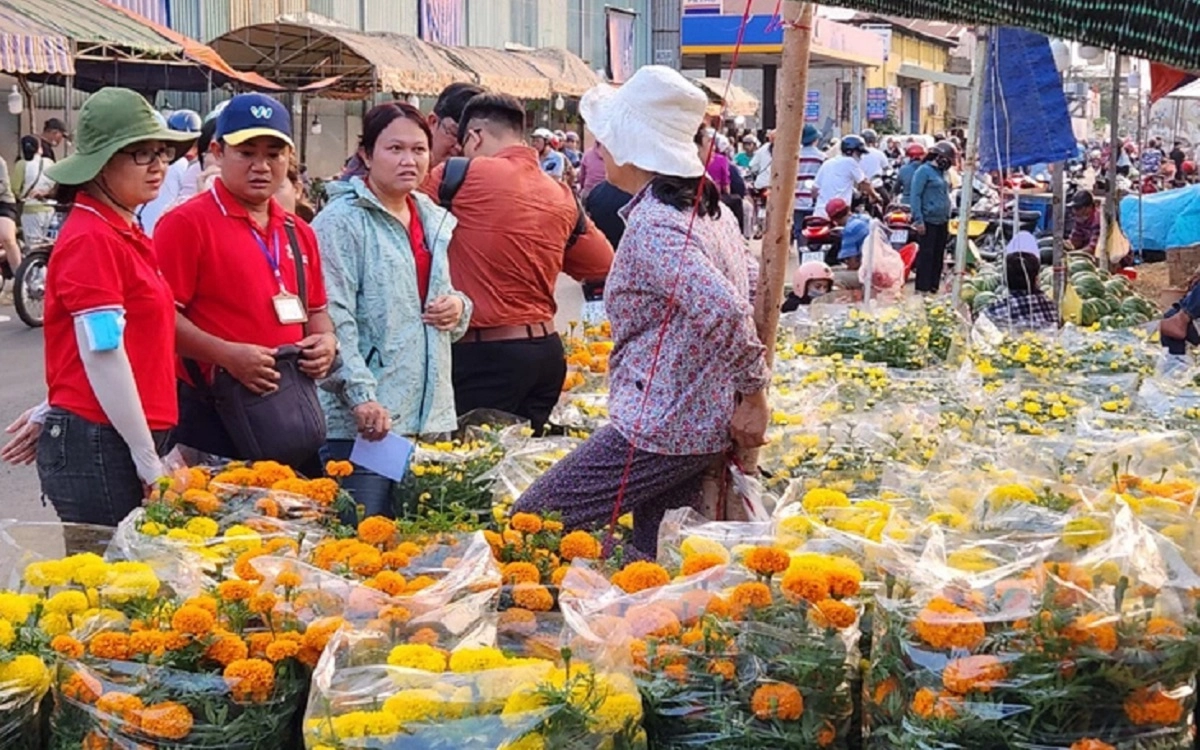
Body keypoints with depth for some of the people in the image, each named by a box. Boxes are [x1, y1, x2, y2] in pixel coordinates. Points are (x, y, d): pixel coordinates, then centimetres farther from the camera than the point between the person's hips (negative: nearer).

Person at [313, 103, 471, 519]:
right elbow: (332, 318, -15)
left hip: (430, 413, 7)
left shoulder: (435, 221, 16)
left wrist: (459, 308, 4)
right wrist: (360, 395, -23)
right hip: (363, 418, -7)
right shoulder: (343, 221, -7)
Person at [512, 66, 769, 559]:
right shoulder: (710, 209, 11)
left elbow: (722, 310, -30)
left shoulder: (652, 225, -19)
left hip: (658, 429, -10)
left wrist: (754, 393, -17)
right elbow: (752, 292, 16)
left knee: (531, 527, -4)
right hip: (707, 426, 10)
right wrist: (749, 392, 13)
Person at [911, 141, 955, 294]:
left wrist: (948, 221, 20)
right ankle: (922, 289, -5)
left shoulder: (941, 172, 16)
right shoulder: (924, 171, -8)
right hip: (928, 222, -8)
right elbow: (916, 196, -13)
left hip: (942, 222, 8)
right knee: (926, 255, -8)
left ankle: (934, 287, 15)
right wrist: (919, 220, -18)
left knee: (939, 257, 9)